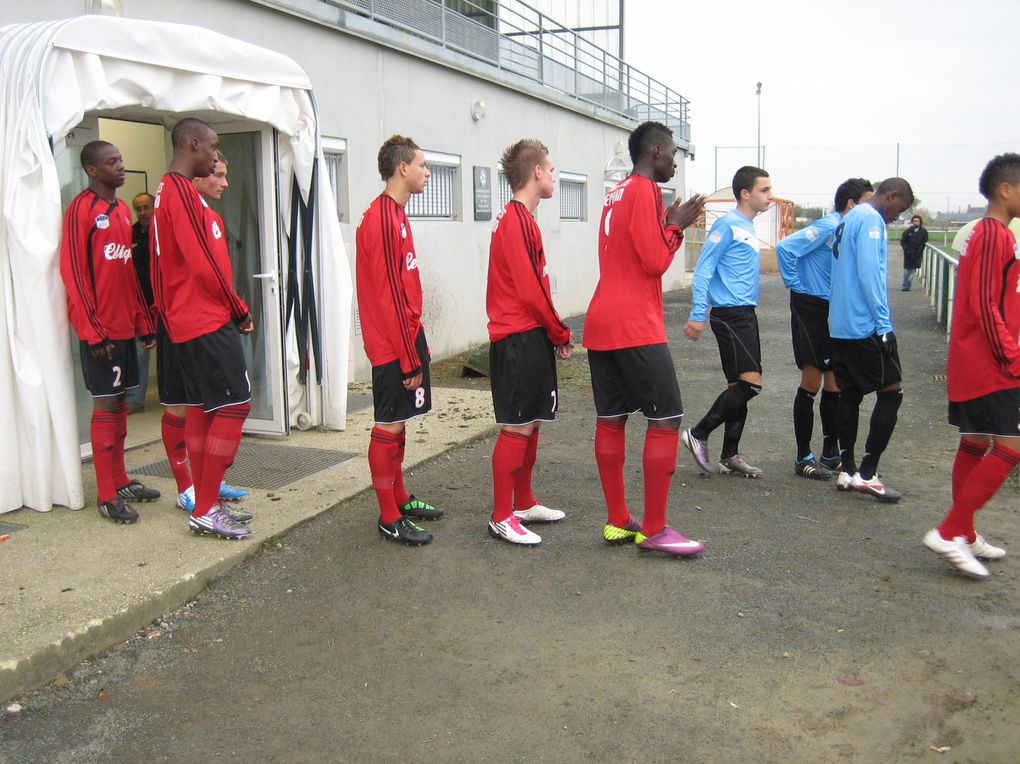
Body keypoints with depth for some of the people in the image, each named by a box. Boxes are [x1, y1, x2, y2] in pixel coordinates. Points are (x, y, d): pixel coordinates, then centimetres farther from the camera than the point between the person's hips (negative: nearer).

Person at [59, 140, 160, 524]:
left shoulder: (122, 210, 14)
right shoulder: (81, 209, -9)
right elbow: (73, 273, -14)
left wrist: (144, 321, 15)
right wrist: (93, 331, -16)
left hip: (125, 327, 8)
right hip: (100, 330, -7)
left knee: (119, 401, 13)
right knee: (105, 405, -4)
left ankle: (120, 481, 23)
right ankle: (107, 496, 3)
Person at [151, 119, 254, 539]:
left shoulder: (167, 191, 16)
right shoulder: (183, 192, -15)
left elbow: (161, 267, 18)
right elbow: (204, 264, -20)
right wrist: (240, 310, -9)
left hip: (186, 322, 10)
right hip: (209, 321, -10)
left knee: (200, 408, 12)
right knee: (234, 406, -8)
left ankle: (204, 504, 19)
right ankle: (206, 510, -4)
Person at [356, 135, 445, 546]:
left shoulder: (395, 214, 15)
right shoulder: (381, 218, -16)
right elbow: (388, 295, -20)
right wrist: (409, 358, -18)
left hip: (407, 337, 10)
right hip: (392, 346, -10)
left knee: (398, 423, 17)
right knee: (388, 427, -2)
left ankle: (400, 499, 29)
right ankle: (389, 518, 7)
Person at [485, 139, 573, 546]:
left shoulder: (518, 219, 16)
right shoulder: (517, 220, -16)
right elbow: (531, 290, -20)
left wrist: (553, 334, 12)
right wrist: (561, 335, -9)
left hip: (530, 337, 10)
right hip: (519, 340, -10)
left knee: (531, 423, 16)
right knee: (516, 428, -4)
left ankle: (524, 503, 29)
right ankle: (501, 518, 5)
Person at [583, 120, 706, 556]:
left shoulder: (617, 193, 19)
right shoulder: (645, 191, -10)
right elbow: (655, 262, -14)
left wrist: (670, 224, 16)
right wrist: (676, 226, 1)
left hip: (600, 324, 10)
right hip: (636, 328, -9)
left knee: (611, 419, 10)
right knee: (666, 420, -3)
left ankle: (617, 522, 16)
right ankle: (653, 530, 0)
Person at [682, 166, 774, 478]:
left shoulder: (749, 228, 17)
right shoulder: (728, 224, -10)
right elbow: (703, 269, -15)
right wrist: (697, 315, -20)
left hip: (745, 314, 9)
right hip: (730, 314, -9)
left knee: (740, 385, 10)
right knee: (750, 382, -14)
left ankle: (730, 455, 18)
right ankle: (699, 434, -2)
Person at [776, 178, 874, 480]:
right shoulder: (827, 227, -14)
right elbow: (785, 248, -22)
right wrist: (794, 284, -14)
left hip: (834, 311, 8)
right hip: (811, 307, -8)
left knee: (834, 384, 11)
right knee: (812, 382, -4)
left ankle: (831, 453, 23)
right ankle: (803, 458, 5)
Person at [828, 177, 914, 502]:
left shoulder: (848, 219, 18)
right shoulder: (871, 219, -11)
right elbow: (869, 274, -20)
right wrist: (884, 324, -18)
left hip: (839, 326, 9)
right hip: (866, 326, -9)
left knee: (850, 395, 12)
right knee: (891, 393, -2)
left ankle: (847, 470, 15)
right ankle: (867, 473, -2)